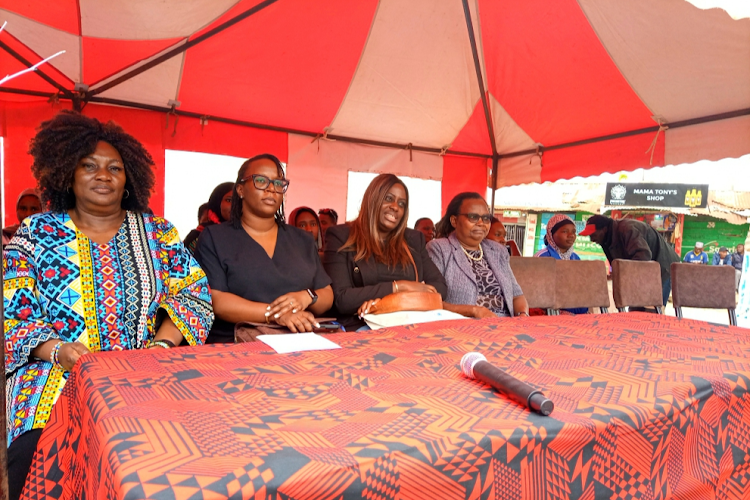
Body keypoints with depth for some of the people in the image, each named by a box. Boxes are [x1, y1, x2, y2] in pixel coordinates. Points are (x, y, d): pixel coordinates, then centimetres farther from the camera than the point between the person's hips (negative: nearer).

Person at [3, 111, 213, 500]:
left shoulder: (155, 232, 8)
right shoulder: (37, 233, 7)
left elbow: (193, 292, 3)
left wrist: (161, 344, -13)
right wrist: (57, 350, -15)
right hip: (55, 383, 0)